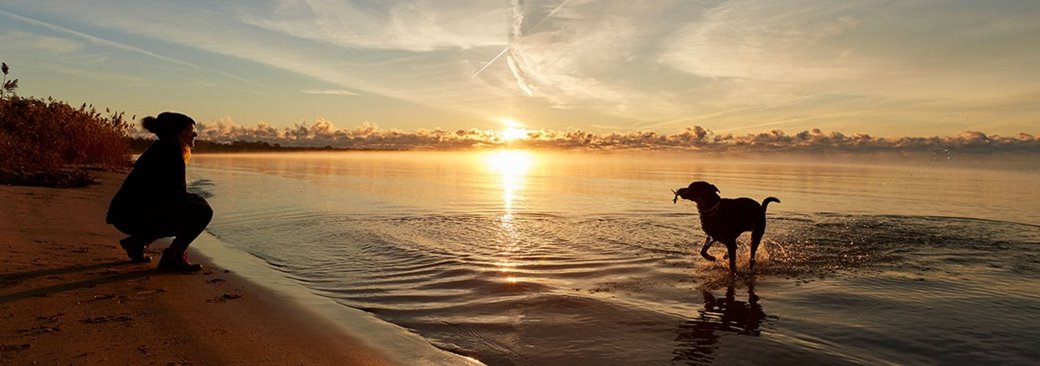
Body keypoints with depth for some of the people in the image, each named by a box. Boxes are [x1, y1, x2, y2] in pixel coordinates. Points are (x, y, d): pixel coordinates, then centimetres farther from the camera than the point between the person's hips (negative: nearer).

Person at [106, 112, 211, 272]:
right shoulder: (170, 149, -11)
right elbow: (177, 194, -14)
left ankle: (137, 242, 23)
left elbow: (167, 192, 22)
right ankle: (173, 258, -10)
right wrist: (198, 199, 3)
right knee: (203, 211, -16)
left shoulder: (161, 149, 20)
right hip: (134, 215, -10)